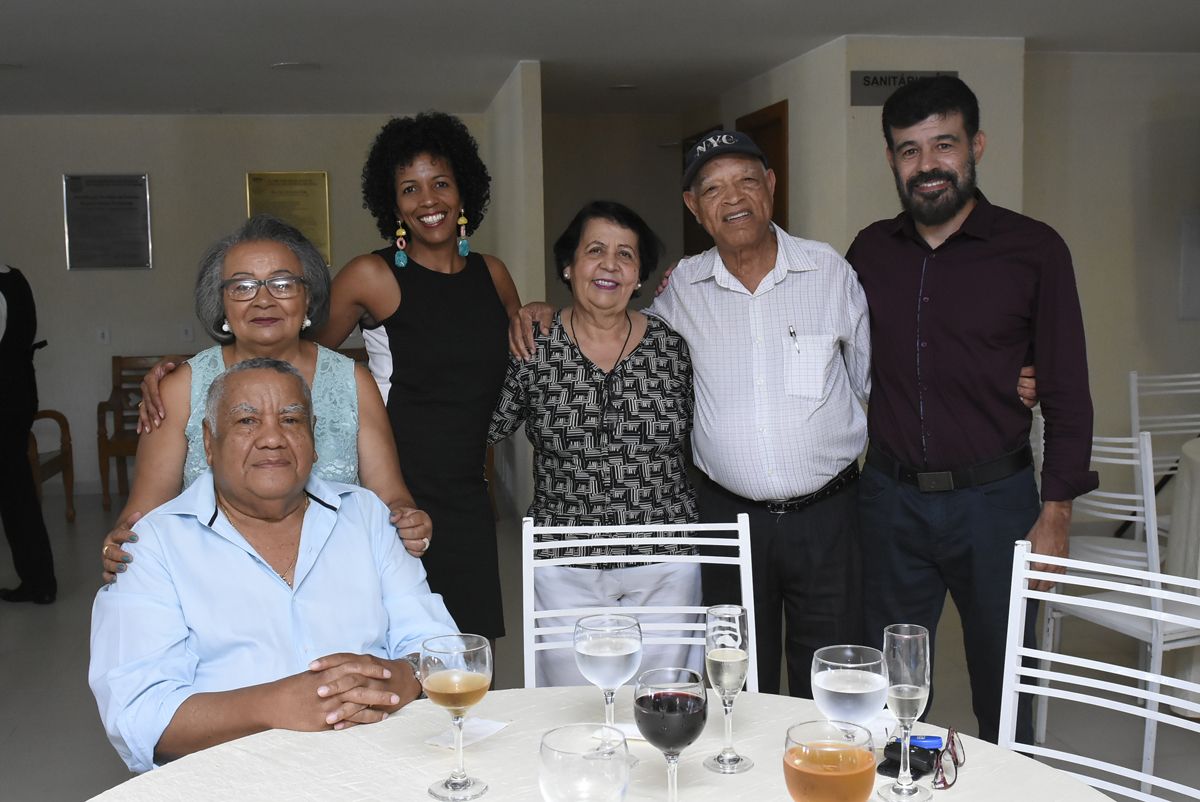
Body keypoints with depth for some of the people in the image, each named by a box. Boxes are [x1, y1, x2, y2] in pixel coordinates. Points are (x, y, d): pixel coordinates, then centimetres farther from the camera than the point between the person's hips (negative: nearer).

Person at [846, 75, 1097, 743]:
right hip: (891, 497, 3)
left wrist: (1056, 512, -8)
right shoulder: (871, 251, 4)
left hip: (993, 499, -2)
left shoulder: (1033, 250, -6)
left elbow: (1068, 392, -4)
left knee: (1003, 685, 12)